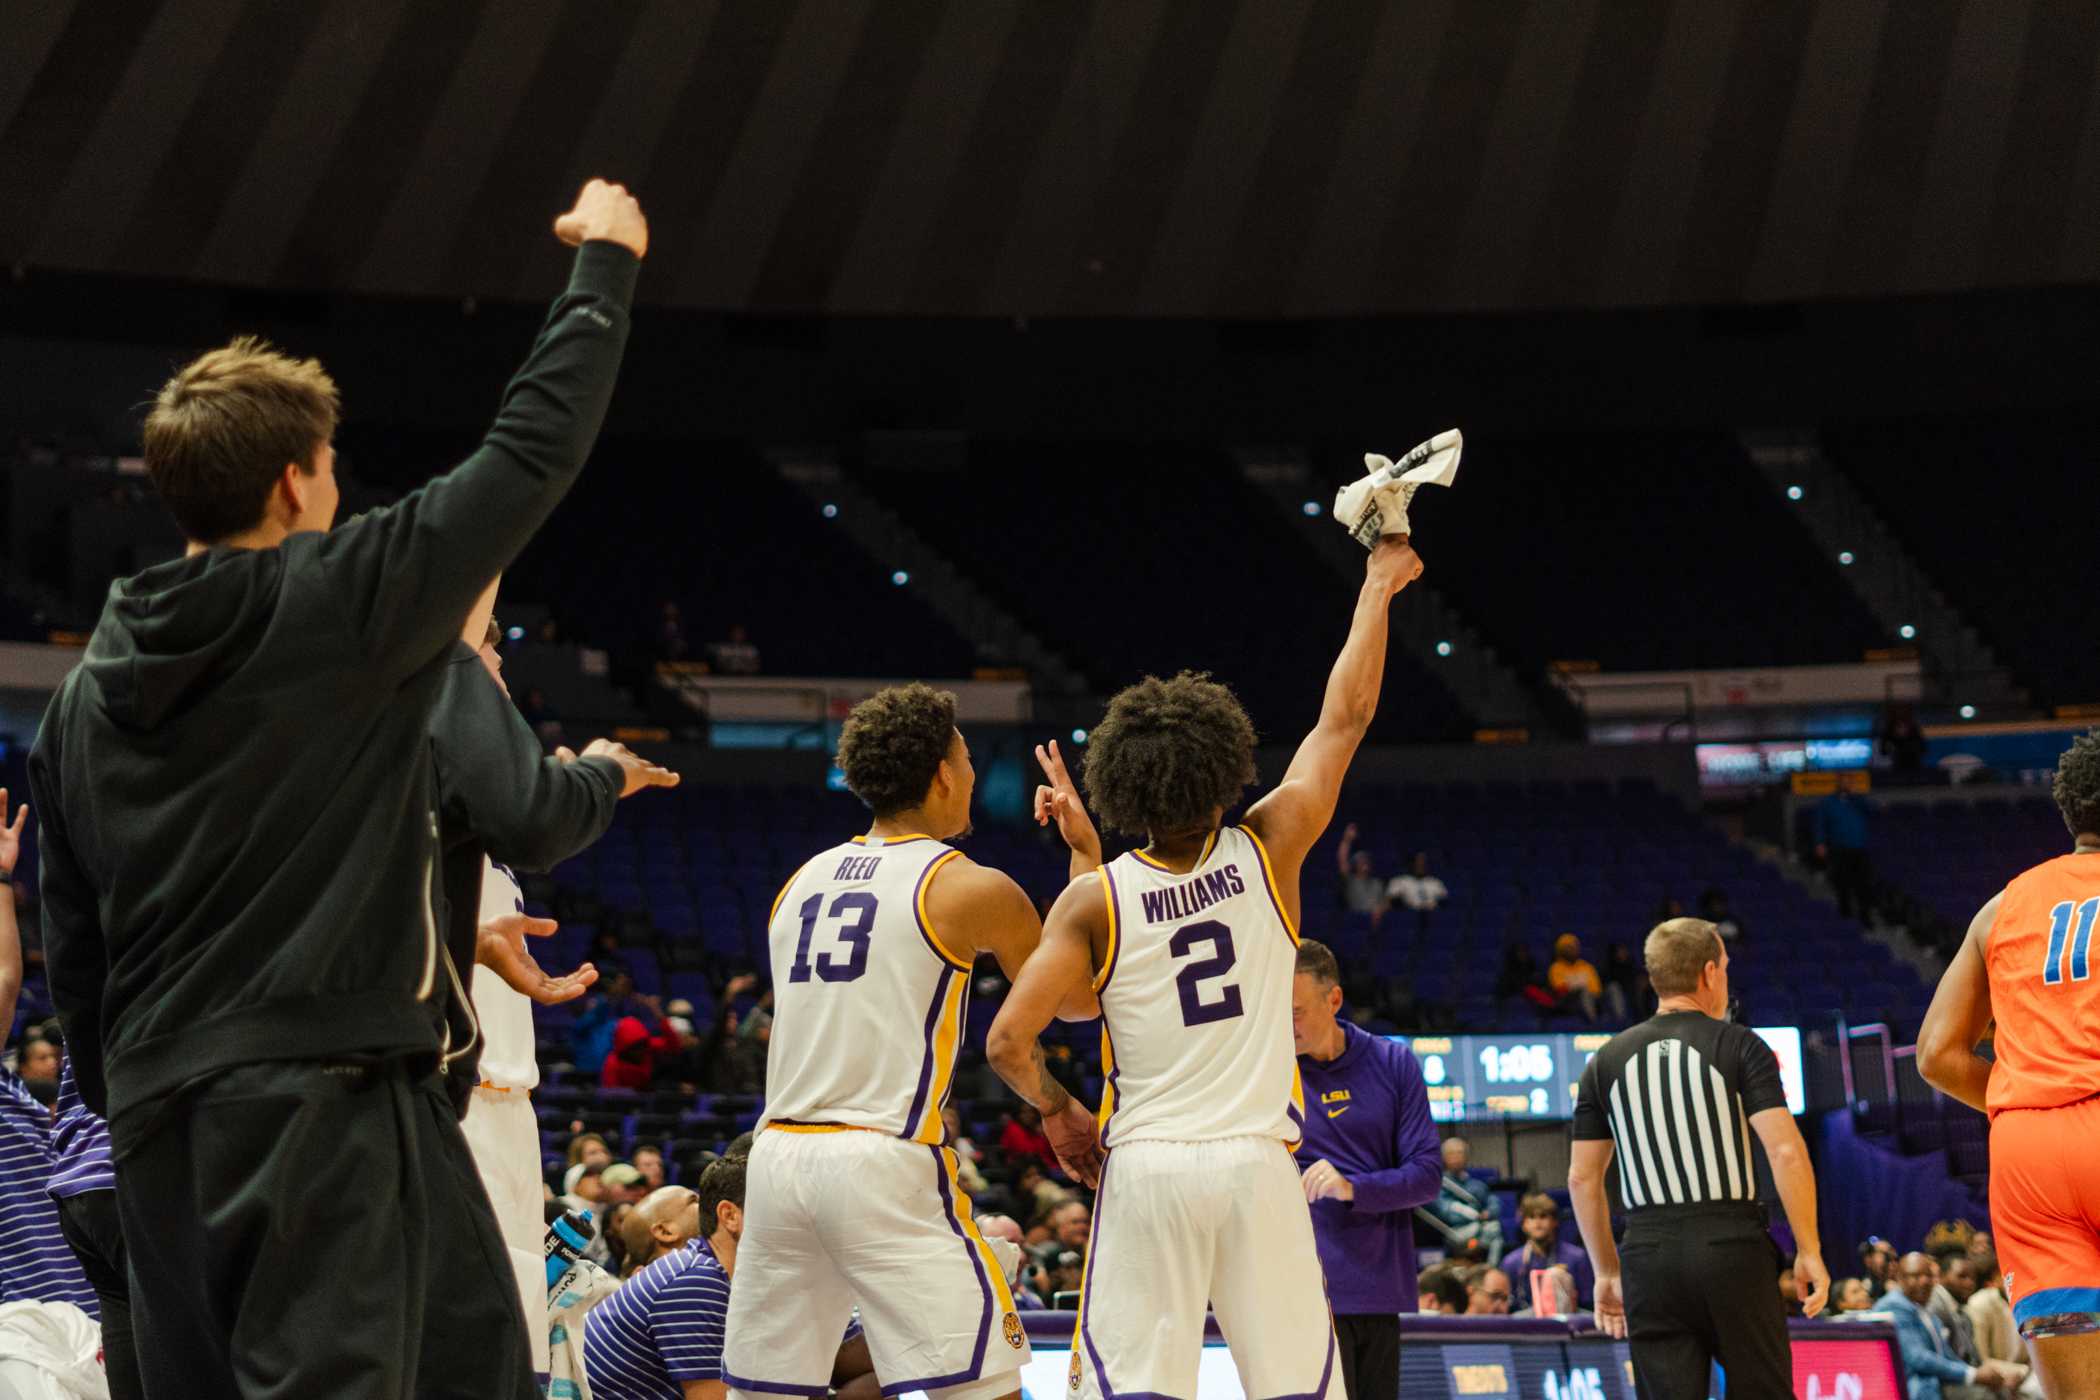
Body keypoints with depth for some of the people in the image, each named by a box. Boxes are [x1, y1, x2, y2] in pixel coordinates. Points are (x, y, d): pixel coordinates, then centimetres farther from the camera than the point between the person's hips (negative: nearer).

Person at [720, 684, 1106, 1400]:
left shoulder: (801, 882, 17)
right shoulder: (972, 888, -1)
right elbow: (1083, 997, 13)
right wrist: (1087, 851, 24)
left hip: (777, 1154, 6)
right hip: (883, 1163, -6)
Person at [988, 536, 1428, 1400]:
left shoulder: (1094, 900, -4)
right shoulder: (1267, 854, -1)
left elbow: (1007, 1042, -10)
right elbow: (1345, 718, 10)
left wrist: (1055, 1107, 10)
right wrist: (1378, 589, 21)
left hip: (1147, 1167, -1)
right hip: (1256, 1166, 1)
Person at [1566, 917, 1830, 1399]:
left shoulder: (1607, 1061, 10)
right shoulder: (1739, 1046, -1)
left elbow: (1583, 1176, 11)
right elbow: (1786, 1152, -10)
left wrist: (1606, 1271, 18)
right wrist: (1809, 1251, -4)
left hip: (1649, 1252, 3)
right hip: (1732, 1246, -3)